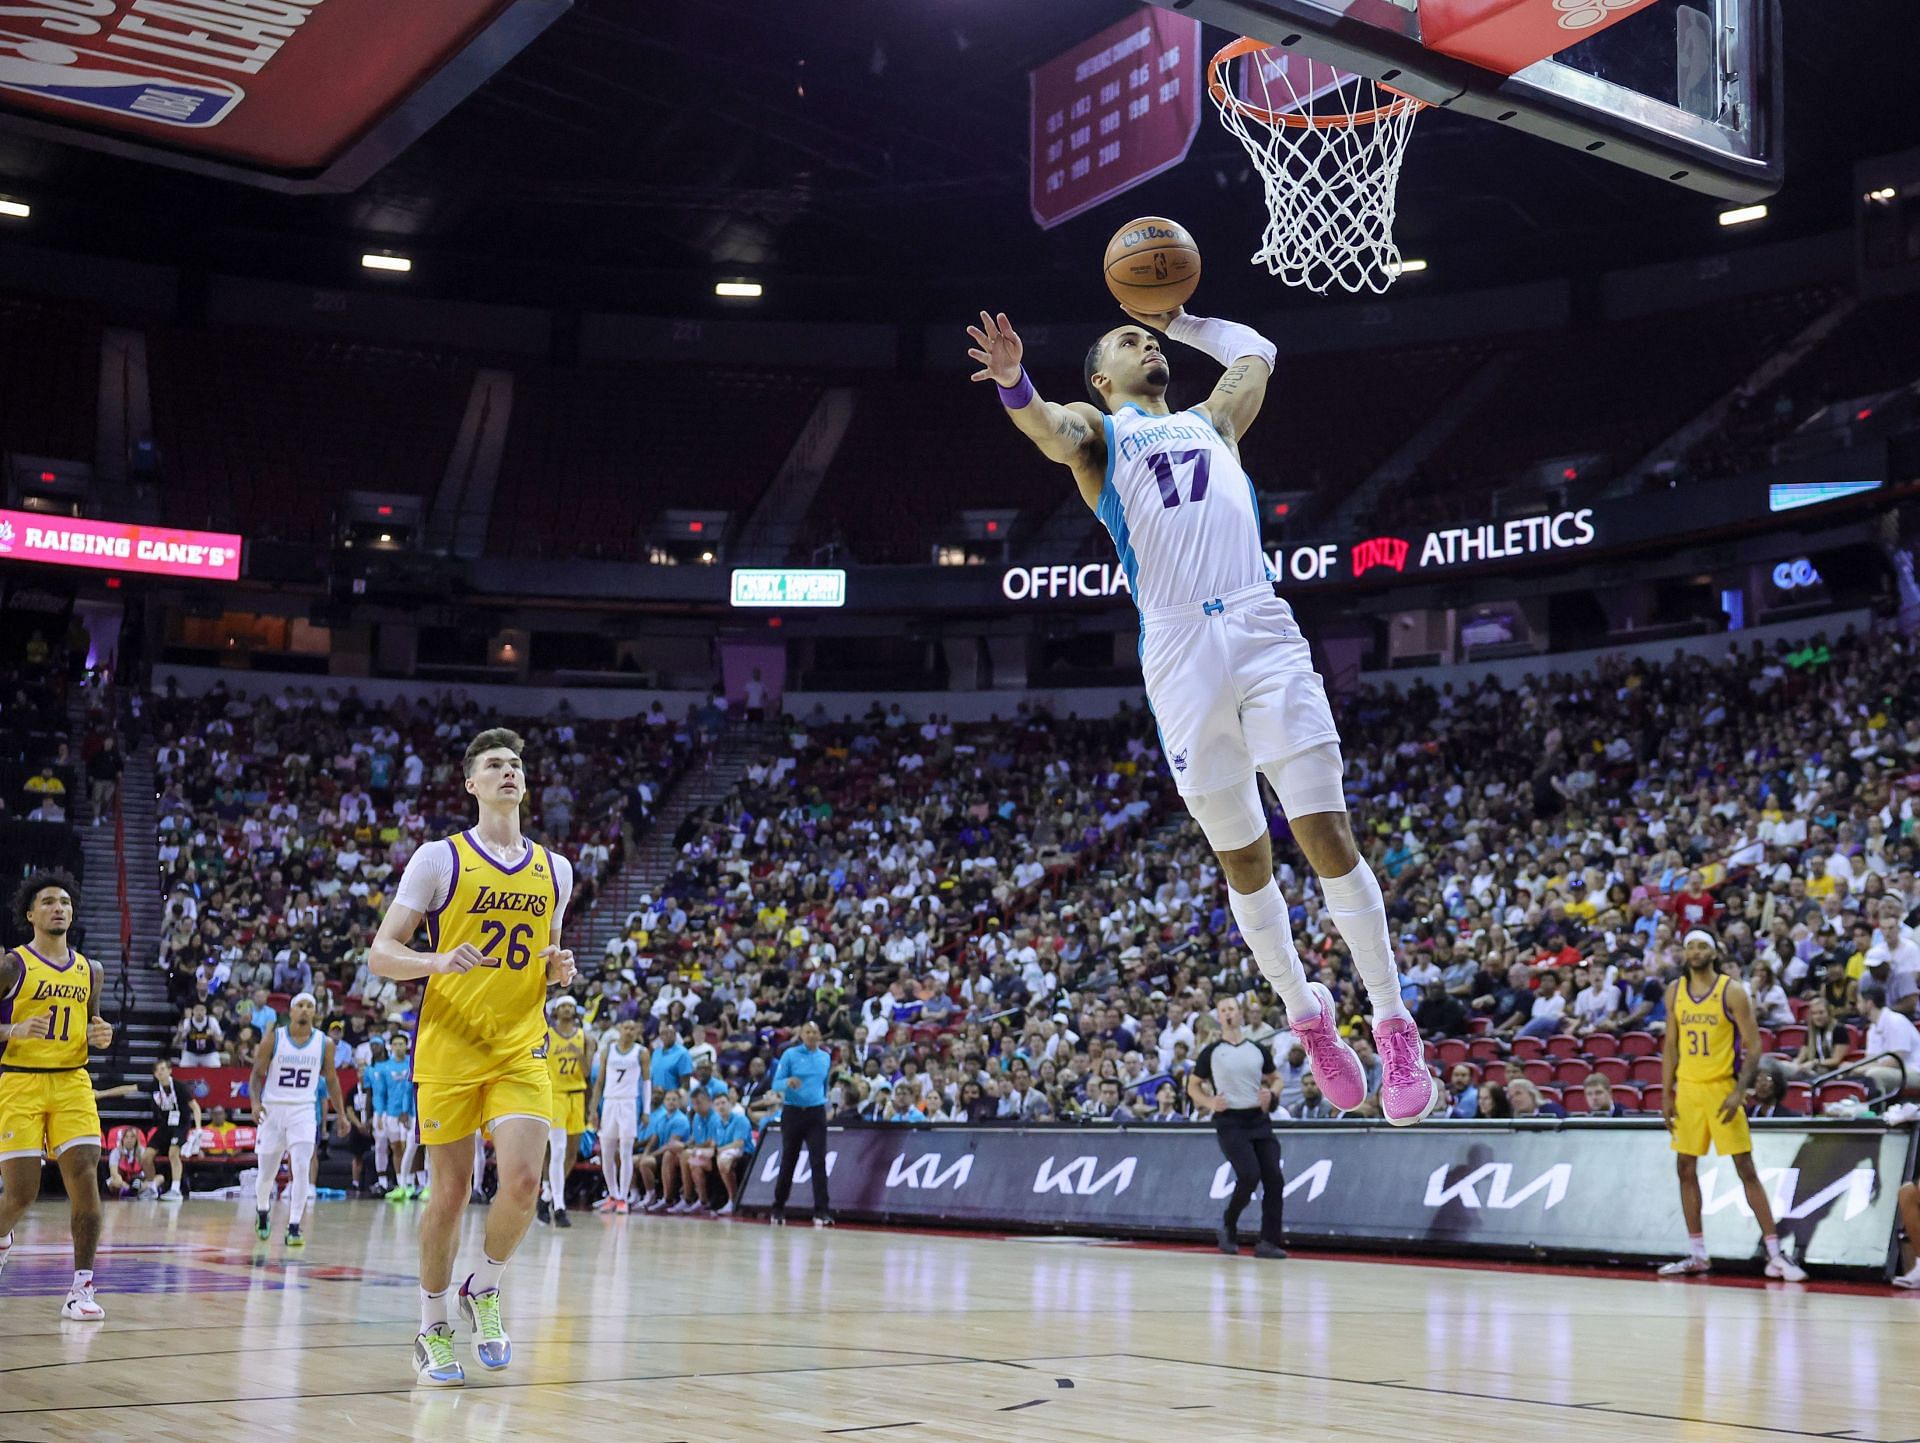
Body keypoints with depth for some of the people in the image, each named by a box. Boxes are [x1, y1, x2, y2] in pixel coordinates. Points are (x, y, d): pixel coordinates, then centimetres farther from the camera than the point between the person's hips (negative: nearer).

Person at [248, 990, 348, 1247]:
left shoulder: (324, 1044, 0)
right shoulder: (273, 1039, -4)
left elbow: (331, 1079, 11)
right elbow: (257, 1074, -1)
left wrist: (341, 1115, 9)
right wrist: (255, 1101, -19)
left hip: (303, 1112, 0)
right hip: (272, 1110, 0)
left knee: (301, 1168, -16)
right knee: (266, 1172, 10)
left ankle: (294, 1227, -12)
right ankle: (262, 1211, 39)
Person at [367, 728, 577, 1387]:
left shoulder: (554, 869, 12)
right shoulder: (440, 858, -1)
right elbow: (380, 954, -3)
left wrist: (559, 970, 1)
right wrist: (440, 960, -21)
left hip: (521, 1051, 3)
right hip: (448, 1048, -3)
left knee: (522, 1182, -13)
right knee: (448, 1191, 2)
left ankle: (483, 1290, 15)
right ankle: (433, 1329, 20)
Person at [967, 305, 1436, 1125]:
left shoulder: (1210, 422, 28)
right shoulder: (1093, 429, 16)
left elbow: (1256, 351, 46)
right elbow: (1046, 426, -8)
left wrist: (1178, 320, 40)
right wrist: (1013, 383, -29)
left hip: (1261, 628, 2)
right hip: (1179, 649, -2)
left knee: (1327, 835, -7)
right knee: (1242, 859, 4)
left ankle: (1394, 1028, -1)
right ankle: (1307, 1018, 22)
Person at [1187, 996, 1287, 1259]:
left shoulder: (1258, 1050, 9)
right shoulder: (1211, 1052, 2)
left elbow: (1273, 1080, 21)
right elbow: (1192, 1086, 9)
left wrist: (1270, 1094, -2)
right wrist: (1209, 1103, -10)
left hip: (1258, 1119, 4)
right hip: (1229, 1121, -4)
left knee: (1274, 1179, -5)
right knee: (1249, 1175, -19)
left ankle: (1268, 1242, 3)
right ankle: (1228, 1224, 6)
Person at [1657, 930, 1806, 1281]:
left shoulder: (1732, 991, -8)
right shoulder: (1675, 991, 6)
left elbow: (1753, 1047, -9)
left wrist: (1740, 1091, -18)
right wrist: (1666, 1095, 7)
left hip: (1721, 1088, -5)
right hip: (1687, 1088, 5)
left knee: (1746, 1170, -6)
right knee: (1685, 1169, 6)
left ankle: (1775, 1255, -3)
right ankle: (1697, 1255, 15)